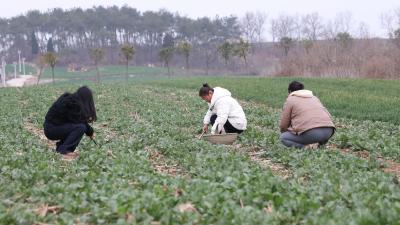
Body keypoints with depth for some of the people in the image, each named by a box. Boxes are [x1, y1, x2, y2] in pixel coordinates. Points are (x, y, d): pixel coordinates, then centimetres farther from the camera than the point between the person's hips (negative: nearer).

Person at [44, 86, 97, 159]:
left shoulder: (71, 99, 7)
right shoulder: (72, 104, -20)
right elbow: (77, 121, -15)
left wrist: (90, 131, 12)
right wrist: (90, 131, 0)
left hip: (52, 126, 9)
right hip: (52, 129, -9)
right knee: (80, 127, -20)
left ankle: (60, 147, 12)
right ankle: (63, 151, -14)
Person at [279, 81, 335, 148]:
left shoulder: (290, 100, 15)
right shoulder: (314, 97, 31)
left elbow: (283, 125, 11)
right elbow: (329, 116, 30)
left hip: (311, 133, -6)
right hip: (329, 131, 6)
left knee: (283, 137, 11)